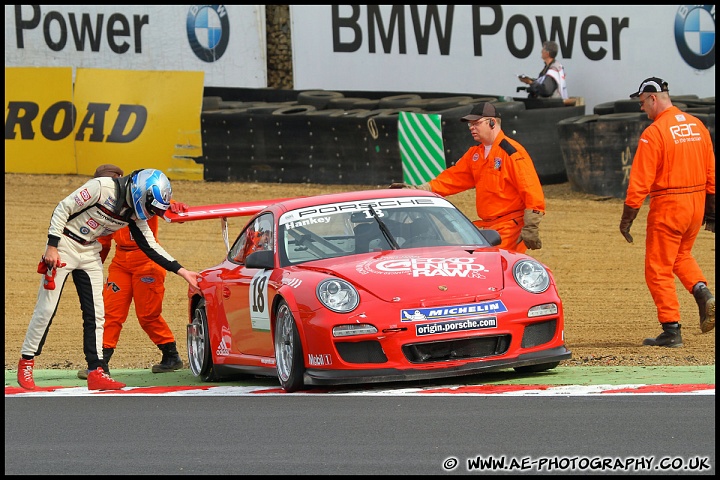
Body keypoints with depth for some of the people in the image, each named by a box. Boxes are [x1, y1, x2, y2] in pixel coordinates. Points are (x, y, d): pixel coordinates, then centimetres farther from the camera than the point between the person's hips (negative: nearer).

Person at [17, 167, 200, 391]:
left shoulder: (135, 215, -1)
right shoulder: (102, 188, -22)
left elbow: (151, 247, 5)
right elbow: (62, 209, -18)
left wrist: (182, 271, 0)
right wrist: (52, 247, -19)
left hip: (90, 252, 7)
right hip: (64, 246, -7)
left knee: (95, 313, 0)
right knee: (46, 309, -5)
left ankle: (96, 371, 1)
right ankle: (26, 363, 5)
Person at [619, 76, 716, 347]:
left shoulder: (654, 132, -15)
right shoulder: (697, 126, 7)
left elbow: (640, 181, -16)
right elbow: (711, 172, 11)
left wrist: (627, 218, -11)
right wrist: (710, 211, 18)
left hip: (667, 206, -7)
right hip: (697, 203, 7)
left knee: (659, 267, 3)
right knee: (681, 255, 27)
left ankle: (671, 330, 1)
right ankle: (702, 293, 3)